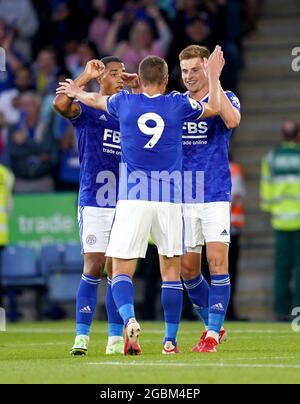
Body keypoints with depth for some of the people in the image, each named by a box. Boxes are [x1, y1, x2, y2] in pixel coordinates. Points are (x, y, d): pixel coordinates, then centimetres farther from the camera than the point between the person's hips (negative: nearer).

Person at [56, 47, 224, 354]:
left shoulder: (124, 102, 4)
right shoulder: (178, 104, 2)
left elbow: (96, 100, 26)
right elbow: (213, 108, 20)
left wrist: (77, 92, 46)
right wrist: (214, 76, 31)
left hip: (132, 200, -1)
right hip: (170, 200, 1)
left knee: (121, 271, 0)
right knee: (171, 271, 12)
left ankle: (129, 320, -28)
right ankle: (170, 340, 11)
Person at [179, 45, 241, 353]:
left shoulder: (225, 98, -2)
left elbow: (233, 121, -23)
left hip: (215, 196, -4)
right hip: (182, 197, 4)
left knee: (217, 262, -12)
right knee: (187, 269, 5)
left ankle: (213, 333, -6)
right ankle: (212, 325, 23)